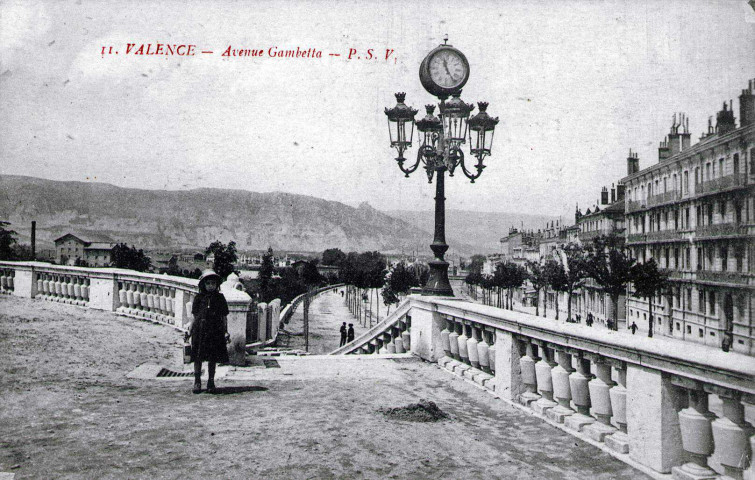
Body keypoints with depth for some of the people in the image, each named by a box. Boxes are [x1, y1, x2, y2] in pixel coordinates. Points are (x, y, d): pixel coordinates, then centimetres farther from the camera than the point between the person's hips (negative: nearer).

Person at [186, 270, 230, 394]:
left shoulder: (220, 298, 4)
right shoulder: (198, 298, 4)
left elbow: (224, 317, 7)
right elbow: (195, 316, 7)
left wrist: (226, 332, 2)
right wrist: (190, 331, 2)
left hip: (215, 331, 0)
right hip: (199, 331, 0)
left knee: (212, 358, 5)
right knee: (197, 357, 2)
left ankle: (211, 382, 15)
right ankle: (197, 381, 12)